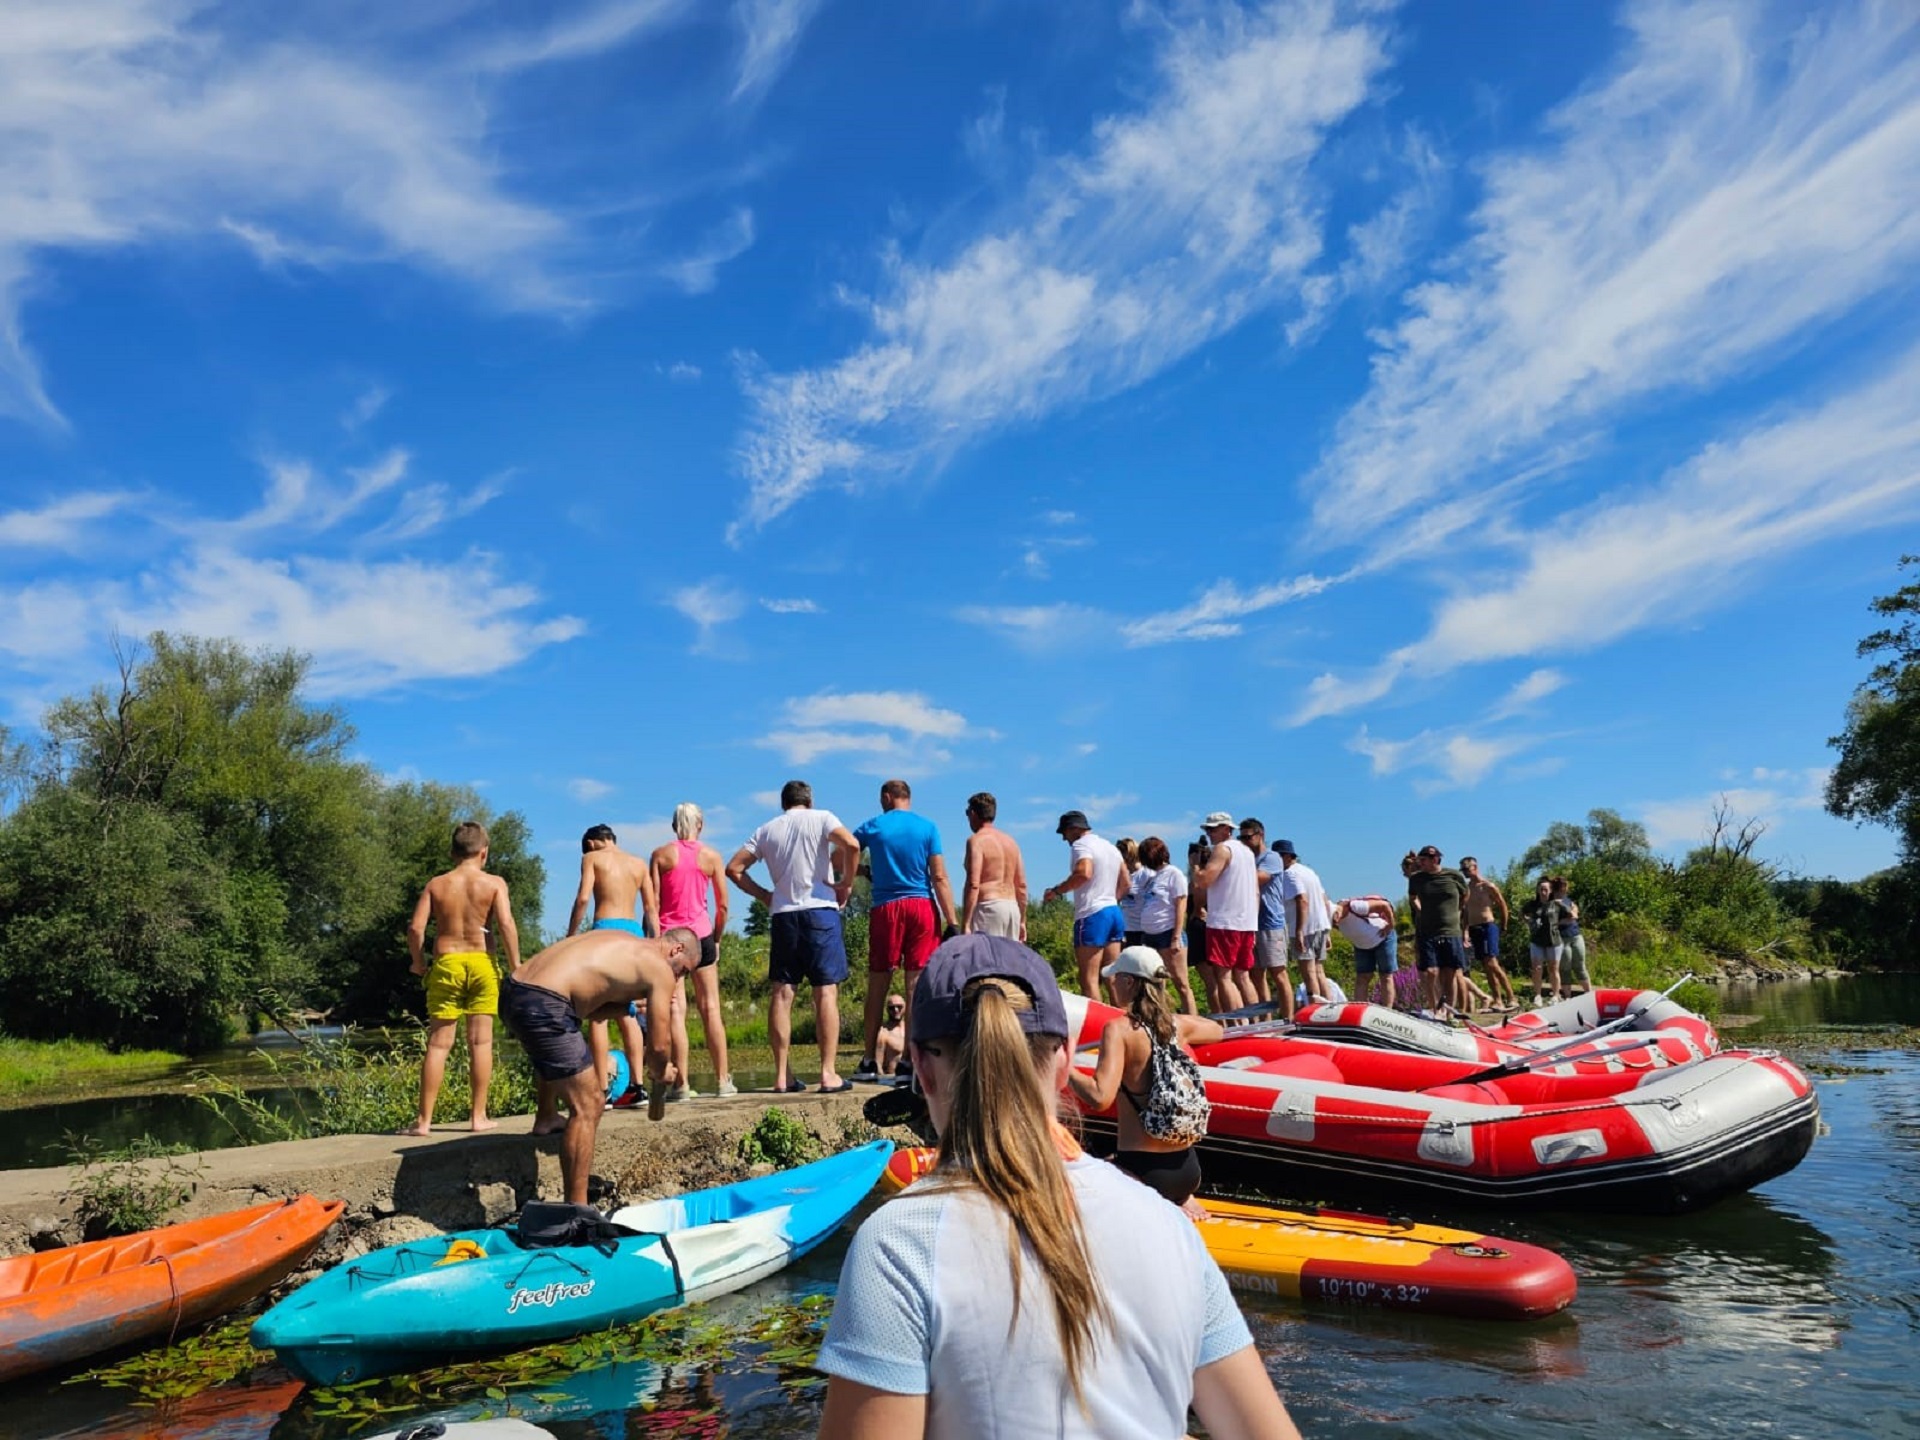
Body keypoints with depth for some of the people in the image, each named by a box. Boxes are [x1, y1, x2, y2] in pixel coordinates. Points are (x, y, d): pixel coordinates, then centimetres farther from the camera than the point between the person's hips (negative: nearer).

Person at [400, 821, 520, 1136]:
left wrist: (418, 962, 12)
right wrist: (516, 966, -5)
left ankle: (424, 1120, 8)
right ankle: (479, 1116, 10)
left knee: (438, 1044, 5)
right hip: (482, 963, -1)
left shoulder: (436, 884, 4)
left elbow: (415, 928, -4)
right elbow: (506, 924, -12)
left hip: (446, 965, 1)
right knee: (481, 1041, 6)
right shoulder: (494, 883, -1)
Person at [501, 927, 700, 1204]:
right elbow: (659, 1044, 2)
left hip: (512, 992, 9)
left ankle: (546, 1118, 41)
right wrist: (659, 1076, 22)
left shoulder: (623, 943, 26)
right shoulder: (660, 969, 2)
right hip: (543, 1006, -9)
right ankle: (576, 1208, -1)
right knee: (587, 1107, -2)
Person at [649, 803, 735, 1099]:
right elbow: (722, 906, 3)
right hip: (700, 933, 1)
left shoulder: (660, 855, 1)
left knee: (676, 1009, -1)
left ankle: (682, 1083, -3)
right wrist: (716, 939, 13)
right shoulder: (711, 856, 3)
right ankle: (723, 1080, 9)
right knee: (710, 1008, 6)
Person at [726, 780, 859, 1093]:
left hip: (783, 914, 3)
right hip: (820, 909, -3)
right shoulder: (821, 818, 3)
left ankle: (782, 1076, 5)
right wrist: (846, 883, -3)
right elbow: (851, 845, -15)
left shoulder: (766, 830, 14)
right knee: (826, 991, -3)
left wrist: (763, 895, 16)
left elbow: (733, 868, 11)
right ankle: (828, 1073, -6)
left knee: (781, 993, 5)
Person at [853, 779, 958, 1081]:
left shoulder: (873, 827, 4)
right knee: (917, 985, 0)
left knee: (877, 986, 7)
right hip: (922, 908, 0)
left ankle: (868, 1061, 10)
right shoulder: (928, 827, 3)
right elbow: (939, 878, -3)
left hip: (885, 909, 0)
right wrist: (951, 922, -3)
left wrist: (865, 870, 28)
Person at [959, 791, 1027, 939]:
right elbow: (1021, 885, 16)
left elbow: (973, 884, -15)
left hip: (988, 907, -8)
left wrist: (965, 924, -17)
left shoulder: (976, 840, -6)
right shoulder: (1010, 841, 16)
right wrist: (1022, 921, 21)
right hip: (1012, 908, 8)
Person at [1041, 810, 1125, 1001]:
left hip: (1092, 915, -9)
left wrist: (1056, 891, -18)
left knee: (1089, 980, -6)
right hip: (1115, 912, 9)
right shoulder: (1111, 847, 19)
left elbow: (1083, 873, -26)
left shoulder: (1081, 845, -8)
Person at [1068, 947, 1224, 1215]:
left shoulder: (1119, 1029, -17)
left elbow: (1099, 1098, -29)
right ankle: (1180, 1199, 17)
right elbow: (1219, 1030, 25)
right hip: (1187, 1168, 7)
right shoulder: (1179, 1025, 1)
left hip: (1142, 1171, -7)